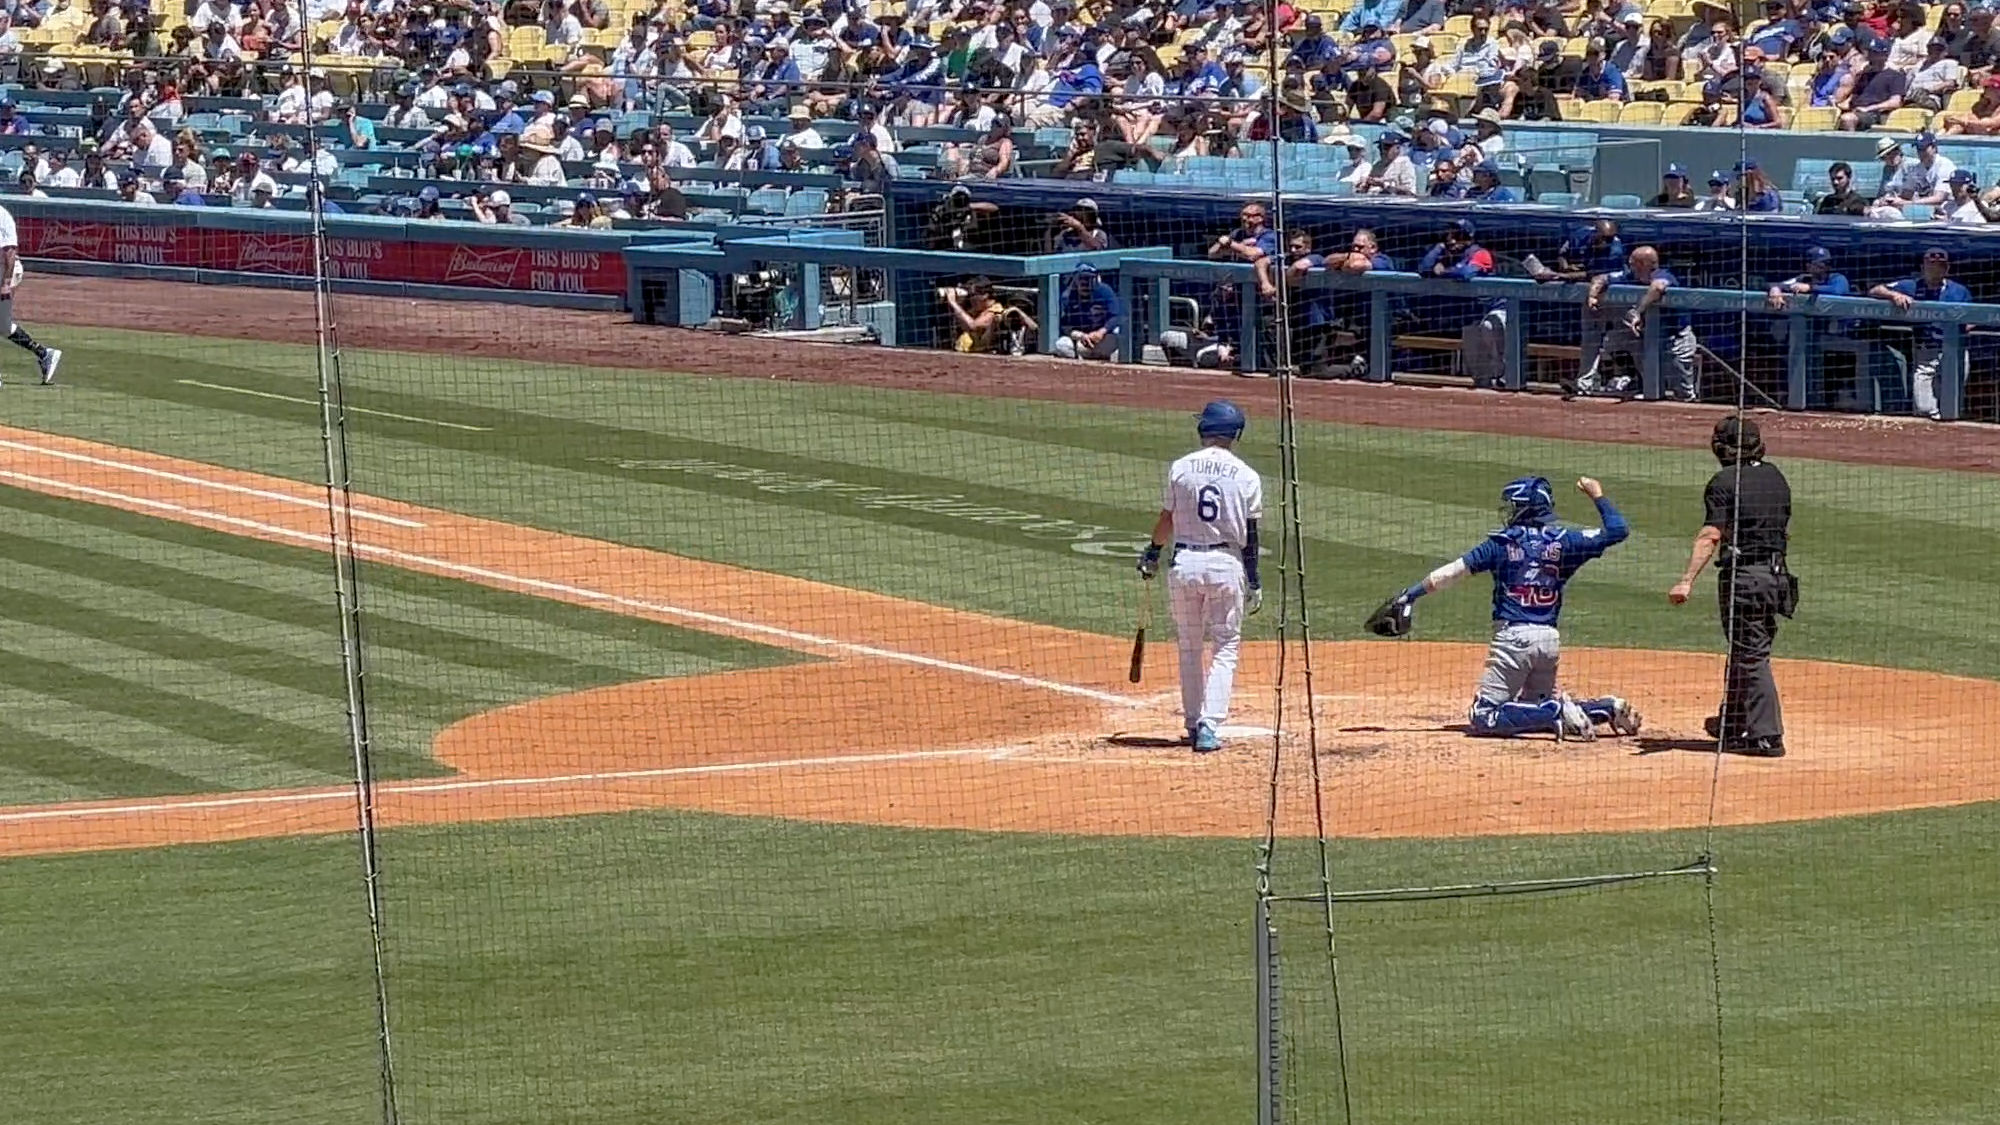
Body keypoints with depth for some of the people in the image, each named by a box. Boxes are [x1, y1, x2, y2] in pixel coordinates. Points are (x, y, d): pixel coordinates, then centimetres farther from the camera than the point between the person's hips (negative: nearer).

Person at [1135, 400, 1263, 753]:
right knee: (1225, 647, 5)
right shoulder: (1246, 476, -3)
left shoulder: (1181, 468, -1)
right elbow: (1250, 536, -2)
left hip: (1184, 562, 1)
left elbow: (1167, 519, 6)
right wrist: (1254, 582, 6)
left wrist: (1152, 553, 23)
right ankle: (1209, 726, -8)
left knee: (1189, 647, 15)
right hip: (1226, 564, -1)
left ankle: (1193, 724, 19)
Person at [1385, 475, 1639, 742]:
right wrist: (1598, 496, 18)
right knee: (1536, 707, 22)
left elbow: (1456, 569, -6)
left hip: (1513, 638, -5)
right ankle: (1608, 708, 3)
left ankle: (1557, 712, -21)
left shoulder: (1503, 542, -2)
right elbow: (1618, 531, 6)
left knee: (1483, 718, -6)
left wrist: (1412, 594, -2)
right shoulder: (1561, 541, 5)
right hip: (1550, 640, 5)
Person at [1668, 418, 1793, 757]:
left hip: (1742, 574, -7)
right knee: (1744, 650, 21)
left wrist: (1687, 580, -26)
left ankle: (1766, 735, -7)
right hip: (1776, 574, 7)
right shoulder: (1775, 477, 10)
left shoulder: (1725, 481, -11)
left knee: (1751, 655, -4)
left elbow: (1710, 536, -21)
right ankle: (1733, 723, 34)